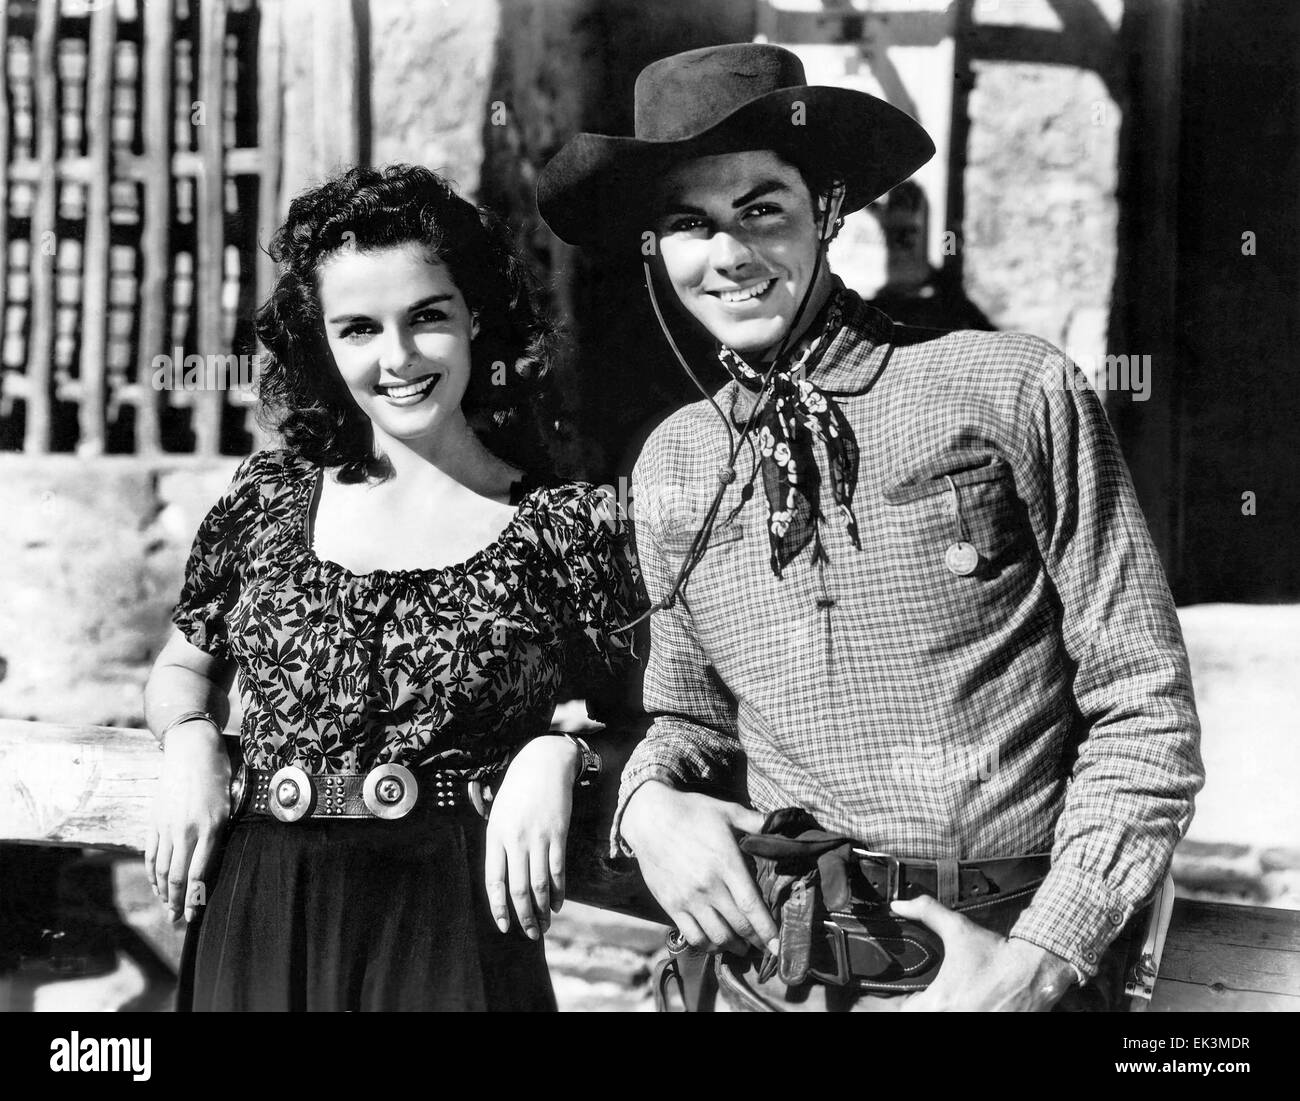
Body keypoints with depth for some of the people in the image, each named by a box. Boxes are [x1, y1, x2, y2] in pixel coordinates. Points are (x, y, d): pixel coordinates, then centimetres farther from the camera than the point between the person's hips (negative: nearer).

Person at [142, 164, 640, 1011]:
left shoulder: (568, 524, -2)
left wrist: (557, 752, -16)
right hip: (259, 921, 3)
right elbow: (182, 667, 19)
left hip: (459, 924, -2)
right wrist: (192, 737, -1)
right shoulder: (269, 499, 6)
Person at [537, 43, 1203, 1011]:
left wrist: (1039, 958, -14)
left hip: (1009, 966, -3)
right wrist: (649, 802, -6)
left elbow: (1145, 709, -7)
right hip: (770, 974, 4)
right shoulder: (672, 469, 5)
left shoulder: (1017, 392, -8)